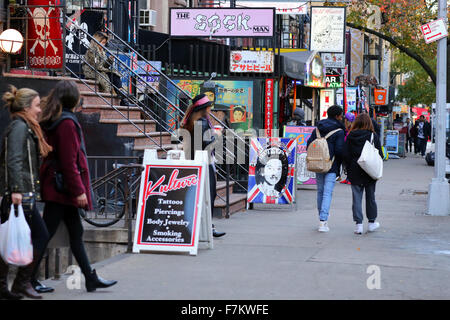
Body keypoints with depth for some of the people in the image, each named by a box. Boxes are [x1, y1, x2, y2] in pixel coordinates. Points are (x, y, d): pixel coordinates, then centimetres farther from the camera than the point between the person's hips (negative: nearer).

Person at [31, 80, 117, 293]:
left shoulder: (52, 121, 12)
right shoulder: (67, 122, -16)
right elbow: (69, 162, -20)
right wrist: (78, 190, -17)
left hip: (55, 185, 10)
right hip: (62, 187, -10)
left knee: (76, 233, 12)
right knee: (46, 234, -4)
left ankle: (91, 279, 17)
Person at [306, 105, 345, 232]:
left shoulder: (317, 129, 8)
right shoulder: (339, 132, -9)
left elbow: (309, 144, 6)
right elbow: (339, 150, -16)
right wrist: (341, 160, 3)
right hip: (331, 167, -5)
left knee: (320, 191, 16)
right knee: (327, 193, -7)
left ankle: (322, 219, 23)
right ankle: (323, 222, -15)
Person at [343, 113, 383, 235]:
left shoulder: (350, 136, -3)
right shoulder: (373, 136, -6)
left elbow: (345, 155, -2)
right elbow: (380, 154, -4)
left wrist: (349, 169, 6)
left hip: (355, 172, 0)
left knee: (357, 198, 4)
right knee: (370, 197, 14)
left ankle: (359, 224, -2)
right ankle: (372, 222, 25)